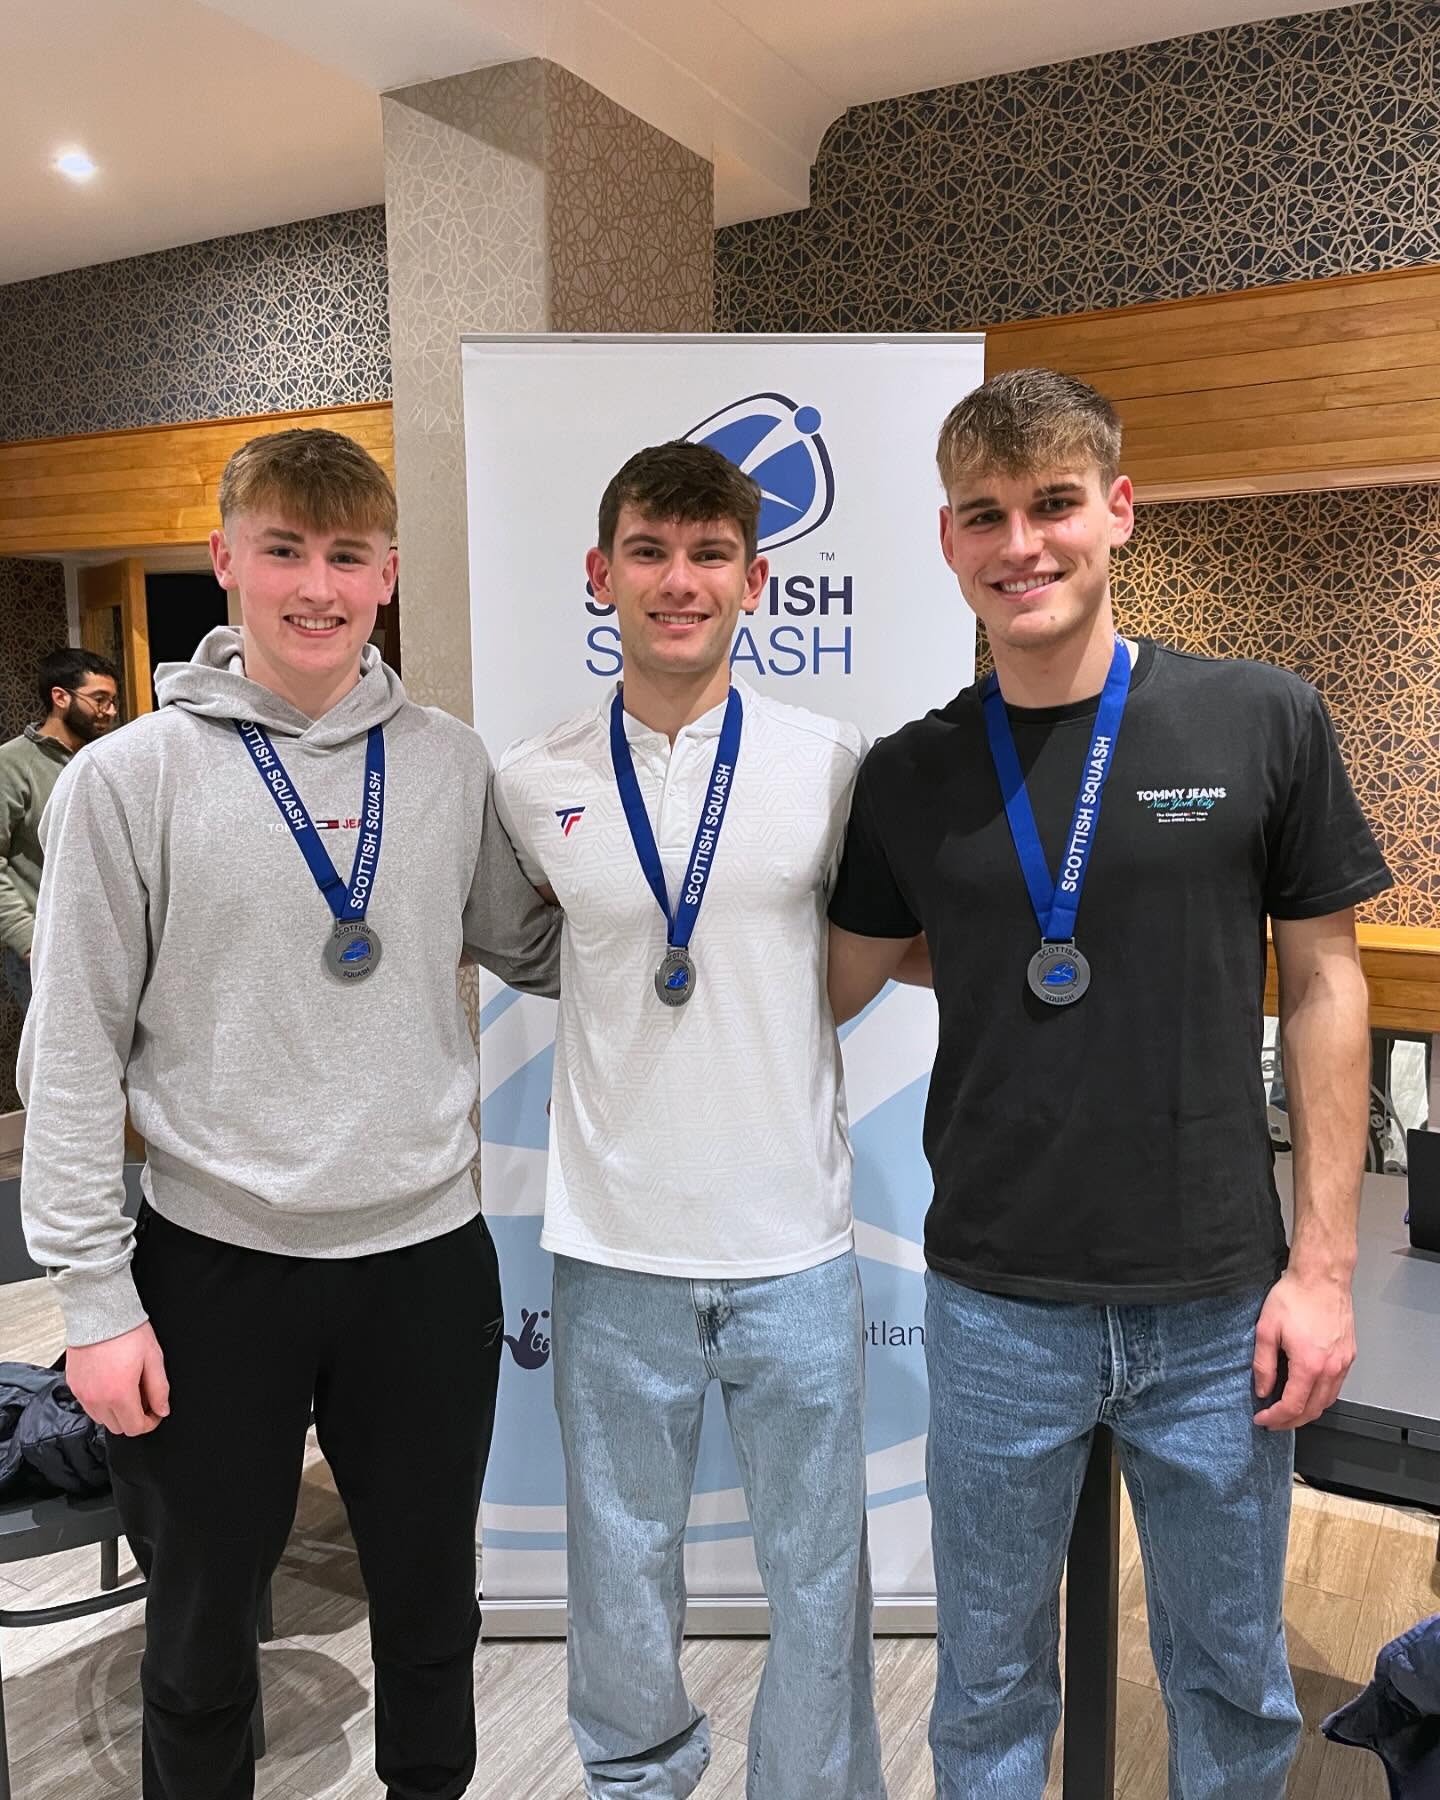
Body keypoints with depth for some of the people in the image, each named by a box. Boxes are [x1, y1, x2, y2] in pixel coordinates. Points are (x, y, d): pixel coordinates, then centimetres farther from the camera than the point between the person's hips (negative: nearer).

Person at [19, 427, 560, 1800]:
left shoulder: (452, 763, 1)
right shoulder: (129, 779, -7)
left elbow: (532, 948, 11)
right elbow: (71, 1053, -6)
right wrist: (94, 1294, -7)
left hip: (428, 1253, 2)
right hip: (213, 1268, -2)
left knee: (432, 1610, 20)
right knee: (202, 1622, 18)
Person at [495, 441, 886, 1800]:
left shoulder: (833, 765, -4)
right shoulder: (532, 784, -2)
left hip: (793, 1244, -1)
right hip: (611, 1248, 1)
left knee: (819, 1575, 15)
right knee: (620, 1574, 20)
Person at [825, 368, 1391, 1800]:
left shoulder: (1263, 725, -5)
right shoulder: (908, 778, -1)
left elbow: (1322, 985, -1)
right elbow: (822, 991, 8)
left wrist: (1321, 1263, -3)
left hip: (1219, 1307, 0)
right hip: (997, 1307, 1)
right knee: (991, 1683, 18)